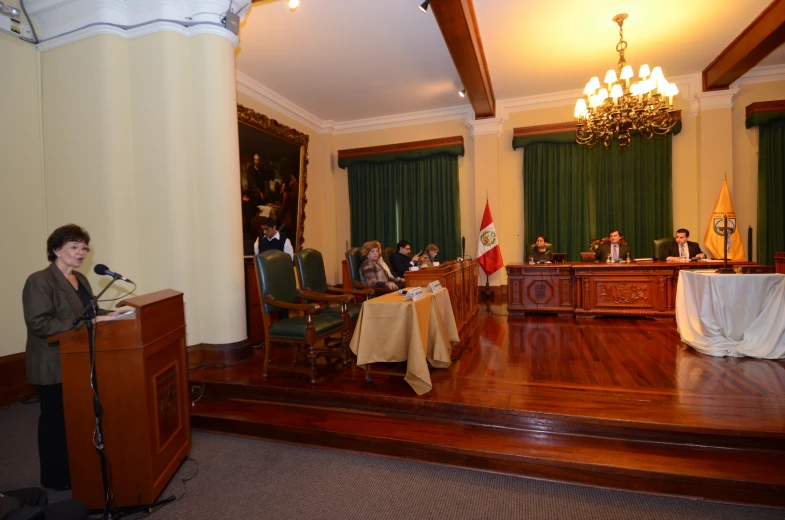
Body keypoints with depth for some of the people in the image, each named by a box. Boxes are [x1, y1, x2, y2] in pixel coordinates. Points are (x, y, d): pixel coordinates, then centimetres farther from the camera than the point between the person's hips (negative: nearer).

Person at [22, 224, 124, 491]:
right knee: (56, 419, 7)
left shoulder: (80, 279, 10)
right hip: (53, 365, -7)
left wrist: (106, 315, -3)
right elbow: (38, 323, -23)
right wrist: (82, 325, -28)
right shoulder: (39, 281, -15)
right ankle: (55, 476, 23)